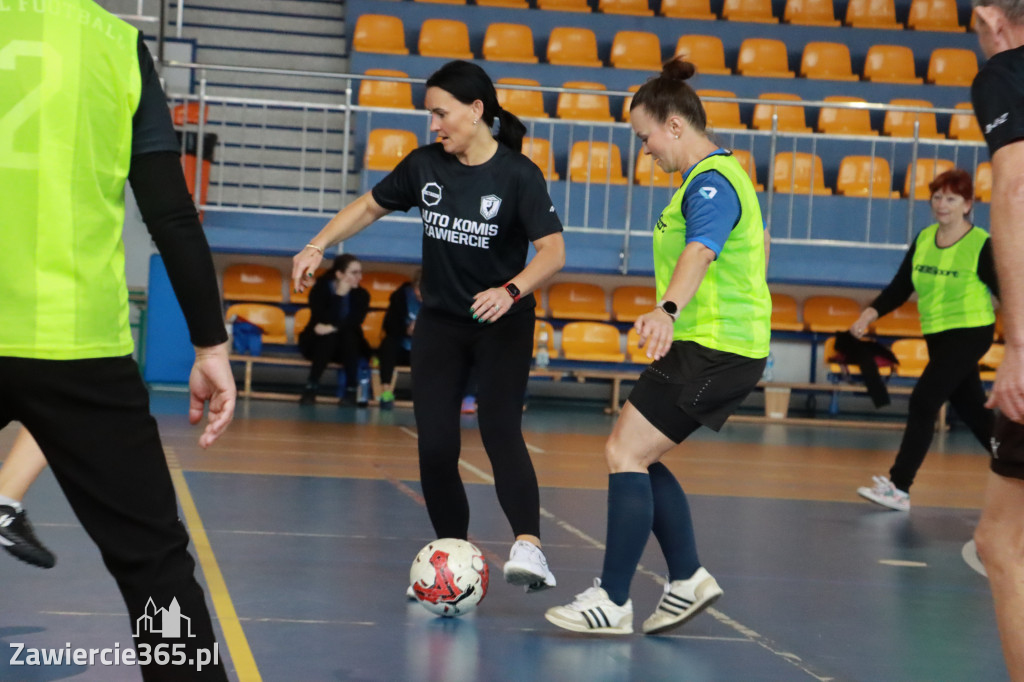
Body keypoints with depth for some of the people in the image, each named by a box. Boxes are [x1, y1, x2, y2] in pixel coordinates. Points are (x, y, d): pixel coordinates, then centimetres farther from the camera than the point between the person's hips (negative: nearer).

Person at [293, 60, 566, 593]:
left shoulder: (517, 174, -14)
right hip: (439, 323, 4)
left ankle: (528, 548, -34)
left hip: (503, 326, -4)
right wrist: (317, 247, 3)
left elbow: (553, 251, -20)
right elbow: (370, 206, 13)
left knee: (499, 430, -23)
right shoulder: (425, 165, -1)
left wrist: (510, 291, -36)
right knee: (435, 447, -5)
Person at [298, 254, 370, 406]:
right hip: (317, 344, -2)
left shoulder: (361, 295, -4)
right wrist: (339, 296, -27)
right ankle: (310, 388, -31)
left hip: (349, 347, 2)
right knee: (328, 337, -34)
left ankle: (351, 390, -26)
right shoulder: (320, 289, -10)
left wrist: (333, 328, -35)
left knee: (349, 336, -31)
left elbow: (354, 322, -20)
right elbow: (322, 321, -23)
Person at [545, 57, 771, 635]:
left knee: (625, 454, -11)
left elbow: (701, 250, -37)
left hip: (712, 349, -11)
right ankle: (689, 580, 17)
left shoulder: (710, 183, -16)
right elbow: (759, 240, 33)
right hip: (734, 346, 11)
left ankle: (614, 602, -9)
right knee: (638, 458, 13)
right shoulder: (725, 173, 17)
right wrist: (748, 302, 49)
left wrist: (668, 311, -54)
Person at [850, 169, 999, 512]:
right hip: (937, 336, 6)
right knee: (972, 410, 14)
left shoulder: (981, 245, -13)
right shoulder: (923, 240, 2)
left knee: (923, 402, -14)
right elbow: (899, 288, 5)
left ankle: (899, 488, -12)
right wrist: (870, 314, -7)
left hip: (970, 333, -6)